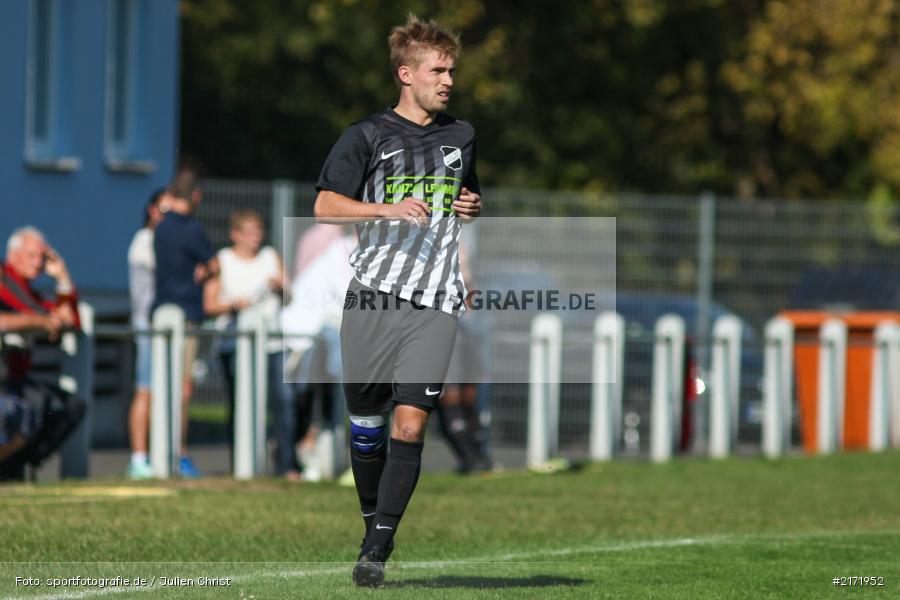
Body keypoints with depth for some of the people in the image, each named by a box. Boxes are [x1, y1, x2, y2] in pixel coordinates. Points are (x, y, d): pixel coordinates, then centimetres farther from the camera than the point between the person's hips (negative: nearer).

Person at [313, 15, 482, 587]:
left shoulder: (462, 135, 15)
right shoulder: (368, 135, 1)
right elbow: (326, 205, -10)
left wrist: (474, 207, 9)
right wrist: (391, 209, -23)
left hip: (437, 303, 1)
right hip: (373, 294, -1)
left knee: (410, 427, -12)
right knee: (367, 422, 7)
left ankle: (379, 548, -9)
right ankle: (373, 521, 29)